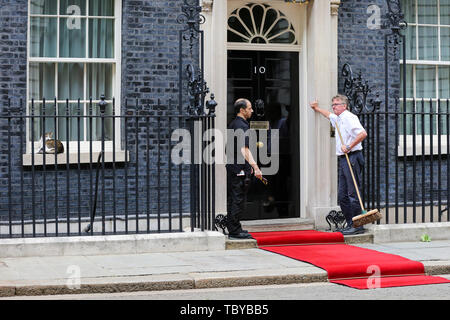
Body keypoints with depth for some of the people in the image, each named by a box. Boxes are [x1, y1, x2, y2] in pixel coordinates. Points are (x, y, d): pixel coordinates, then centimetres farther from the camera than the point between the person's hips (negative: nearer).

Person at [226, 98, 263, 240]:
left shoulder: (233, 124, 15)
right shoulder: (242, 126, -15)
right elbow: (244, 150, -25)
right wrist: (255, 167, -31)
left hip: (231, 166, 10)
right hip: (240, 169, -10)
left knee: (232, 199, 13)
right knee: (238, 200, -6)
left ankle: (232, 229, 19)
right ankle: (235, 231, -3)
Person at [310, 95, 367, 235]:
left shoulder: (349, 117, -10)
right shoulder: (338, 119, 20)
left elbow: (363, 134, -23)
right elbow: (329, 115, 45)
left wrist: (349, 147, -21)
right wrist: (317, 109, 55)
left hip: (352, 157, -10)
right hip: (343, 160, 10)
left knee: (353, 193, -11)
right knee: (342, 196, 9)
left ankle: (358, 226, -10)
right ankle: (350, 224, 13)